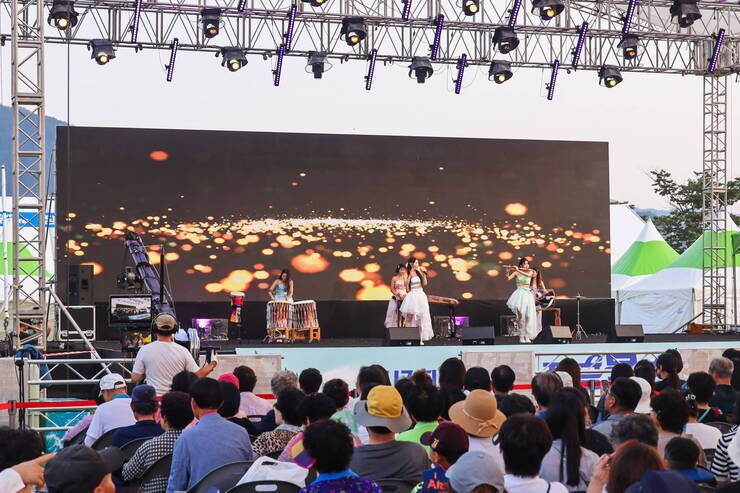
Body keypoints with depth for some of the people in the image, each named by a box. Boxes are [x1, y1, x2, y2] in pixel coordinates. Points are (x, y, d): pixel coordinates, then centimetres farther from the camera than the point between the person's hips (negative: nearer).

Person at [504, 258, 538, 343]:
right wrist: (508, 271, -25)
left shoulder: (530, 272, 7)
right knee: (520, 315, -10)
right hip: (520, 294, -3)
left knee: (528, 316, -1)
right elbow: (508, 278, -9)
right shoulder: (516, 273, 3)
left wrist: (518, 270, -20)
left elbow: (528, 275, -16)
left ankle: (527, 336, 5)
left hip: (528, 295, 3)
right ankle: (521, 336, -5)